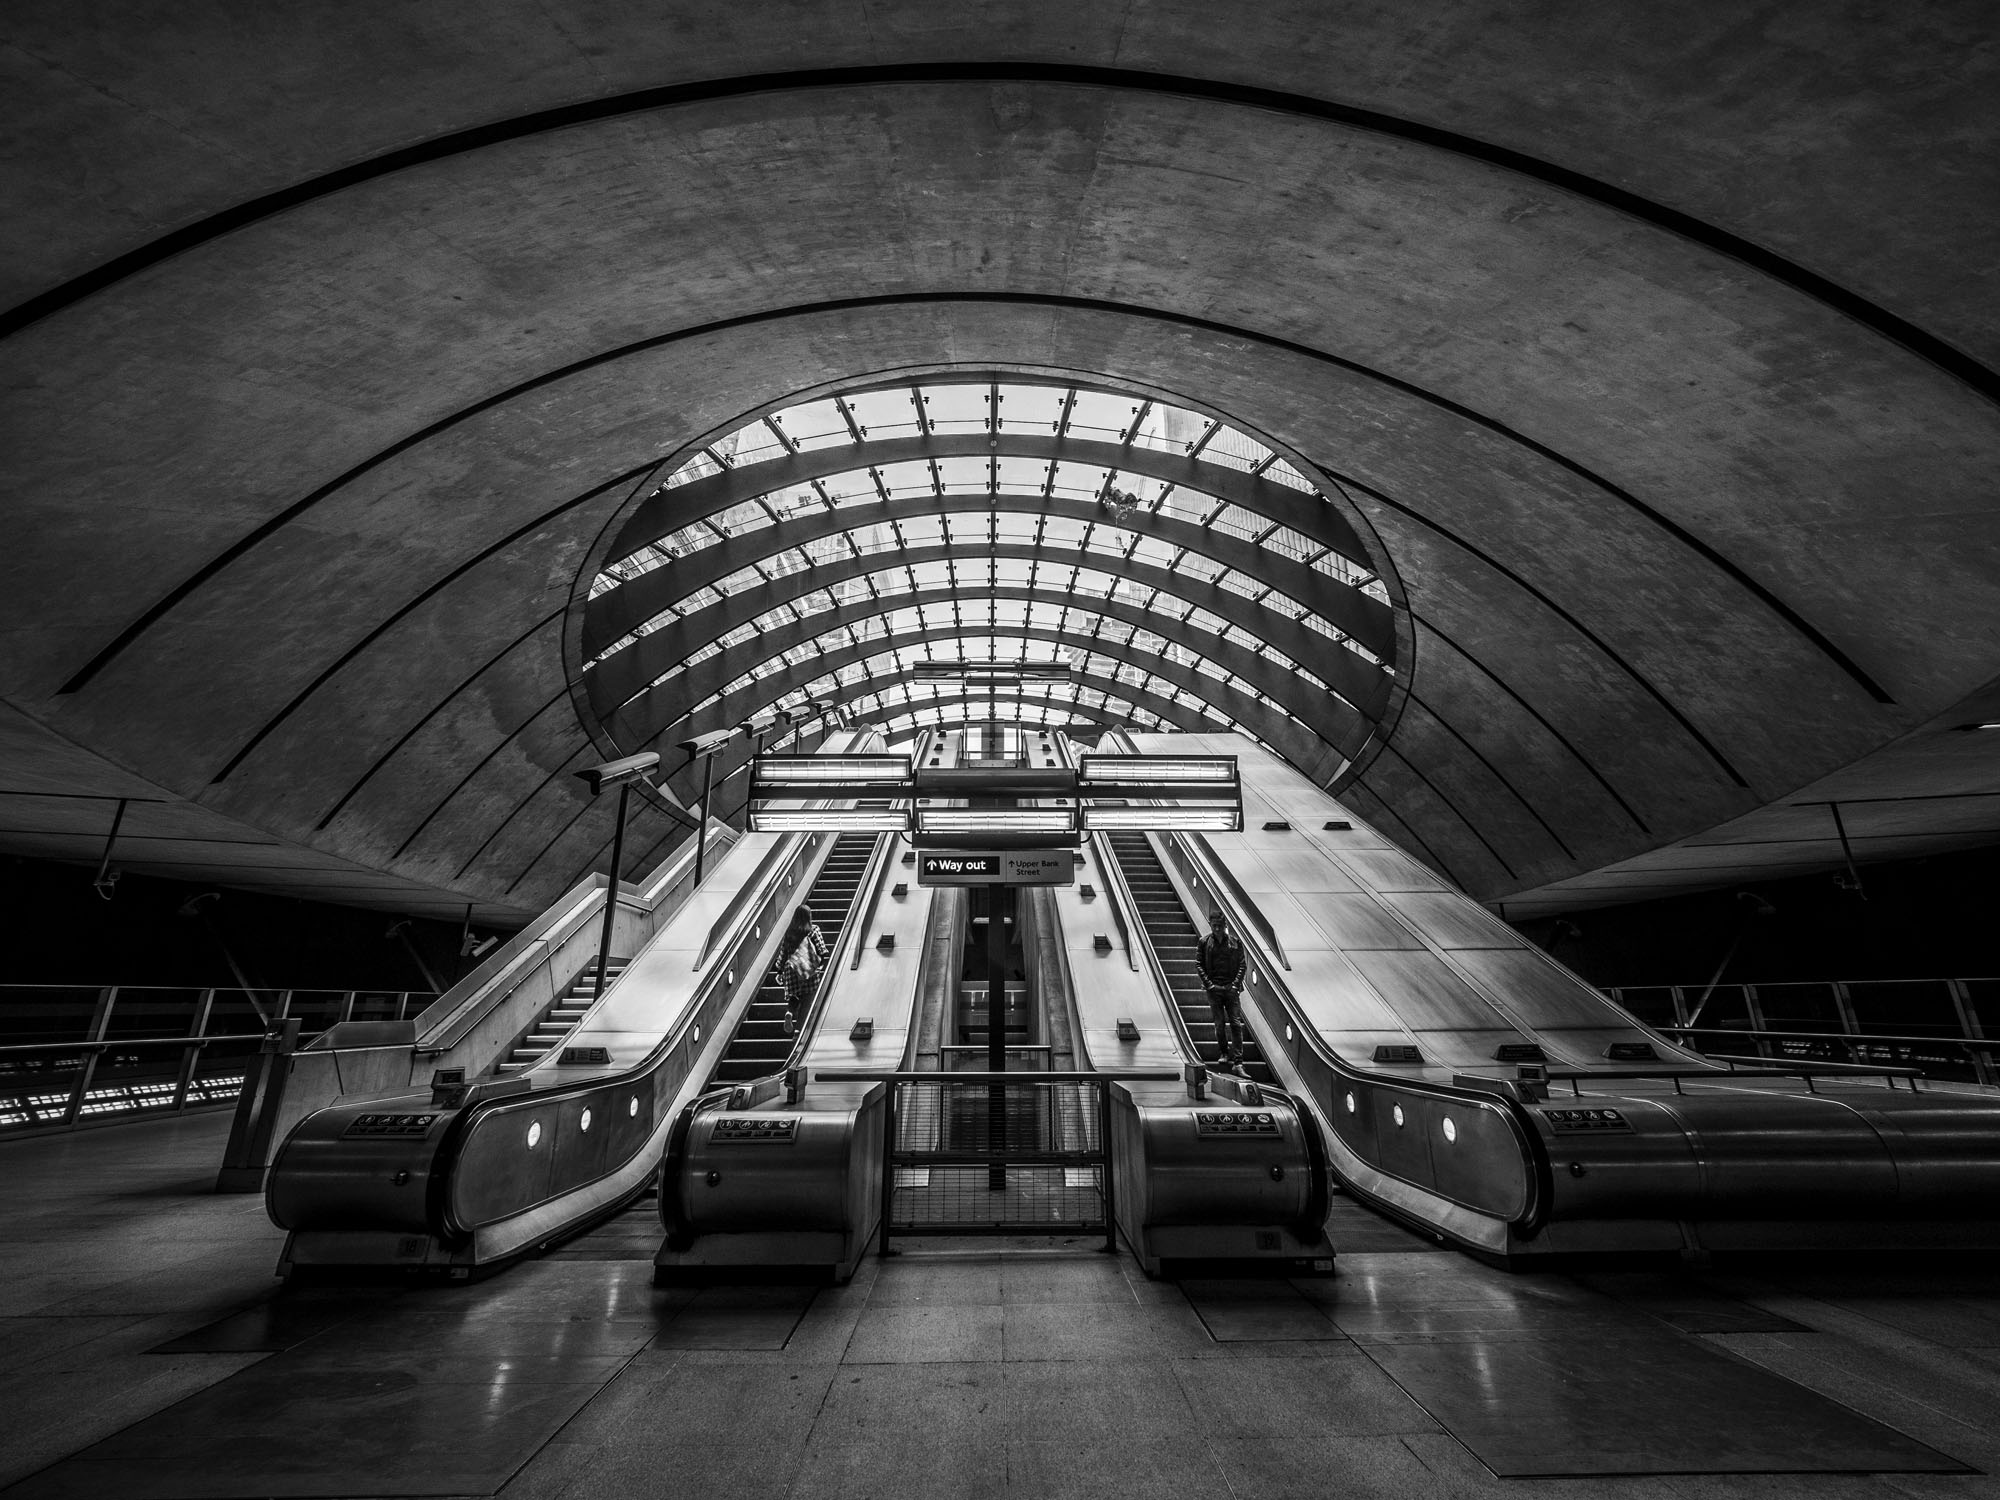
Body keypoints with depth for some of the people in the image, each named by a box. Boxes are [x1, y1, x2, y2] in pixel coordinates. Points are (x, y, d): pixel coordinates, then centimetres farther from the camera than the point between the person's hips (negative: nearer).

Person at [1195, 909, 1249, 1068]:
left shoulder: (1235, 942, 3)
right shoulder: (1204, 942, 2)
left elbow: (1243, 964, 3)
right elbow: (1198, 964, 1)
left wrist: (1236, 984, -7)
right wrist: (1209, 983, -8)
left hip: (1231, 988, 0)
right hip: (1214, 989, 0)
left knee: (1236, 1024, -4)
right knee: (1220, 1023, 4)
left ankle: (1238, 1062, -3)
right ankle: (1225, 1053, 24)